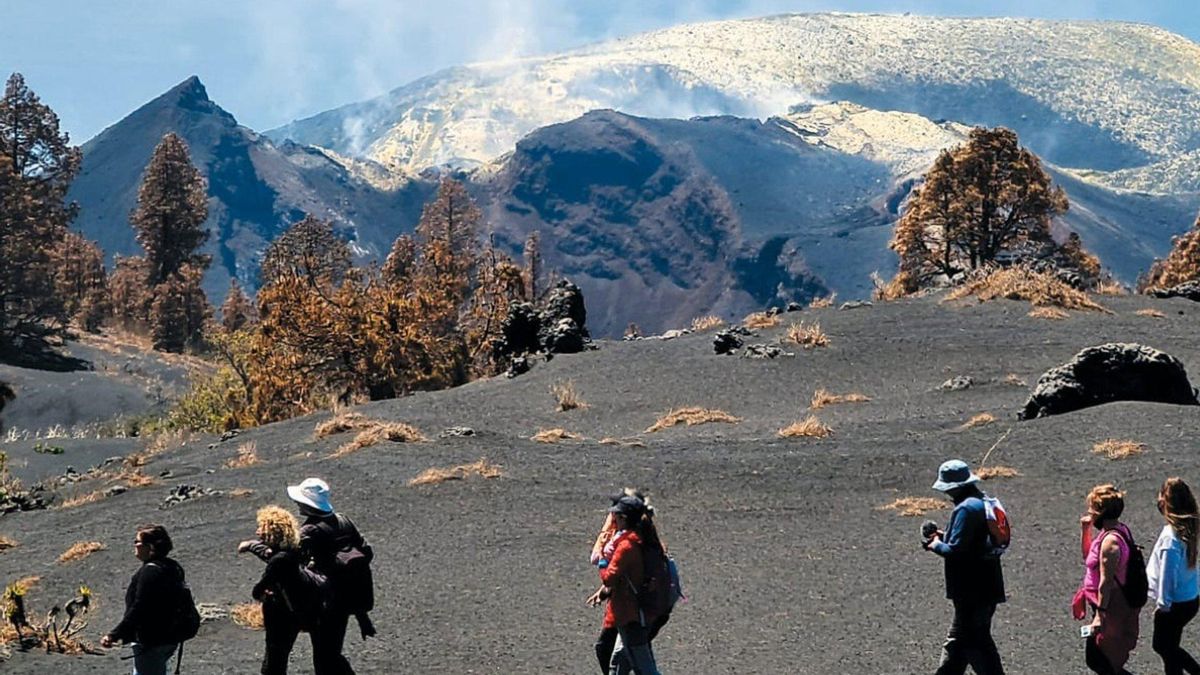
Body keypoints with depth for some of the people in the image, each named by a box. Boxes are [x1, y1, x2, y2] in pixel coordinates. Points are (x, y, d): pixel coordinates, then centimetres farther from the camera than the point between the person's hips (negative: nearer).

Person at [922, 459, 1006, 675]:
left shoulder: (965, 509, -20)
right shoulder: (983, 503, 11)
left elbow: (955, 550, -24)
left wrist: (936, 545, -5)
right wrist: (944, 536, 11)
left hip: (972, 592, -10)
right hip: (985, 587, 10)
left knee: (976, 643, -1)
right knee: (957, 640, 20)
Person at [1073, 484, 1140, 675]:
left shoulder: (1110, 541, -24)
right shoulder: (1118, 530, 7)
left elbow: (1106, 581, -26)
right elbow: (1088, 557, 21)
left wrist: (1100, 614, -24)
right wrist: (1085, 530, 7)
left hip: (1110, 608, -10)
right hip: (1115, 607, 10)